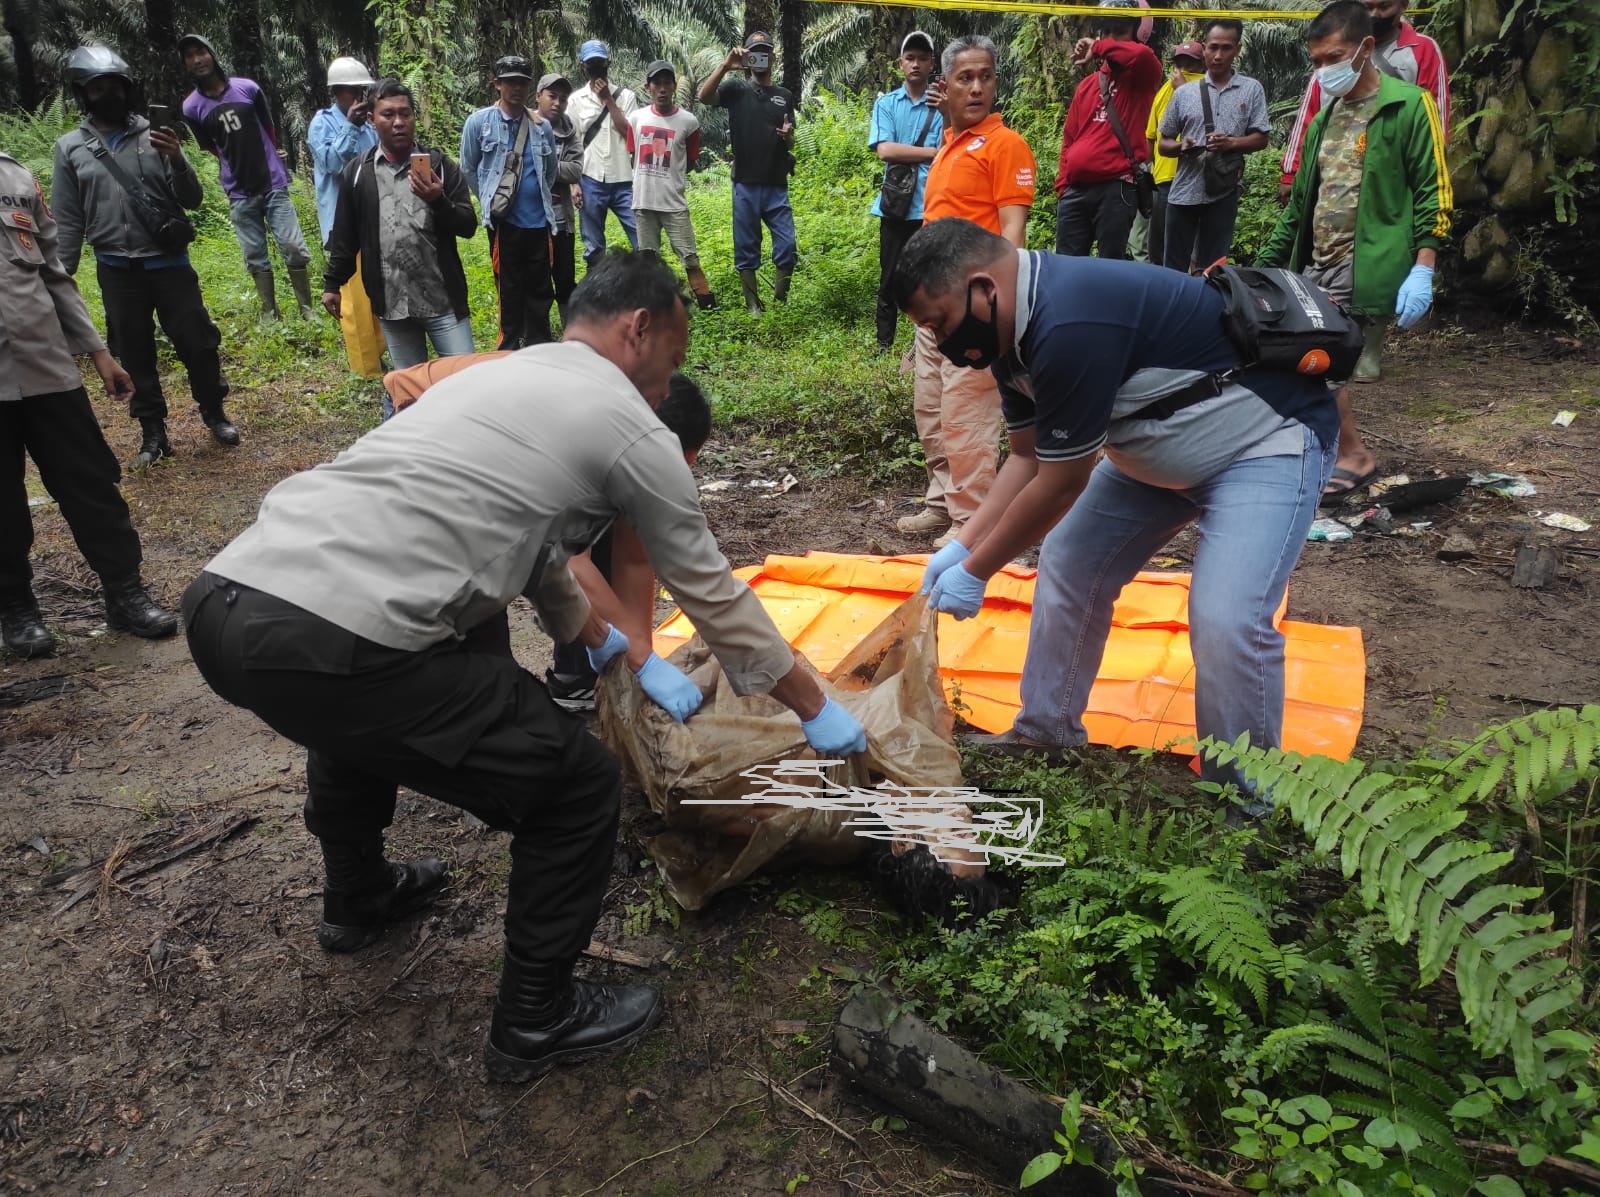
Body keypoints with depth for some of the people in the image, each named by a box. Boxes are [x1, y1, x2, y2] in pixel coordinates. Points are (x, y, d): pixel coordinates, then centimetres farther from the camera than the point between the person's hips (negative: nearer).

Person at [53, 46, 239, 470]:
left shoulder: (154, 135, 0)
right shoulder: (70, 147, 2)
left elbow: (192, 201, 0)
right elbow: (69, 222, 5)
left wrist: (177, 160, -18)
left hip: (169, 260, -1)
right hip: (117, 270, 1)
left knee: (197, 343, 5)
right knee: (135, 356, 8)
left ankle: (214, 411, 26)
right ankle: (153, 433, 20)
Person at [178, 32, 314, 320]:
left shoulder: (248, 88, -4)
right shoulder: (192, 107, -3)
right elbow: (211, 148, 10)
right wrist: (239, 165, 9)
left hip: (274, 184, -1)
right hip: (240, 194, 1)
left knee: (295, 249, -4)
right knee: (256, 259, 6)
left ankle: (307, 310, 7)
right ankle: (269, 314, 15)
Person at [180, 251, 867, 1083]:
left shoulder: (496, 376, 26)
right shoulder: (631, 430, 4)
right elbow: (714, 594, 12)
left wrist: (630, 660, 43)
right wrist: (816, 710, 26)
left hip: (217, 604, 9)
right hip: (327, 645, -9)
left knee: (355, 709, 41)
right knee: (577, 787, 6)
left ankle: (358, 899, 63)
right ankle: (535, 1023, 24)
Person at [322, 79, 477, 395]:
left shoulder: (440, 165, 2)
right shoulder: (357, 172, 6)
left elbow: (468, 226, -2)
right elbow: (345, 235, 13)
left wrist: (438, 201, -20)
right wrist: (332, 283, 14)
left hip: (443, 300, -1)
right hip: (392, 303, 1)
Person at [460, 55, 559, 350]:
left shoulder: (542, 126, 3)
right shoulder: (479, 122, -4)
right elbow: (469, 170, 4)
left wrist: (540, 199, 14)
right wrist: (490, 201, 6)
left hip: (538, 220, 3)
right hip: (503, 221, -2)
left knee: (540, 288, 8)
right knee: (509, 288, 7)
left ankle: (540, 348, 19)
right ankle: (511, 348, 17)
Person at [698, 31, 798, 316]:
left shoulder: (784, 96, 14)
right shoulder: (736, 89, 4)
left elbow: (790, 143, 17)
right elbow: (704, 96, -15)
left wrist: (788, 135, -6)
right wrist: (725, 65, -23)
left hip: (777, 186, 2)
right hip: (746, 186, -2)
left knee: (787, 248, -2)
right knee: (746, 251, 3)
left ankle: (779, 303, 13)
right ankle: (753, 306, 13)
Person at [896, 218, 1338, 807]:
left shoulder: (1069, 328, -33)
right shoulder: (1015, 325, -4)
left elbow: (1059, 483, -26)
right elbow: (1029, 456, 5)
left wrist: (974, 572, -14)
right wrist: (962, 546, -2)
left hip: (1268, 438, -9)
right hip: (1163, 446, 10)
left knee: (1226, 620, -22)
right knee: (1070, 564, 9)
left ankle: (1246, 804, 0)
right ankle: (1047, 734, 25)